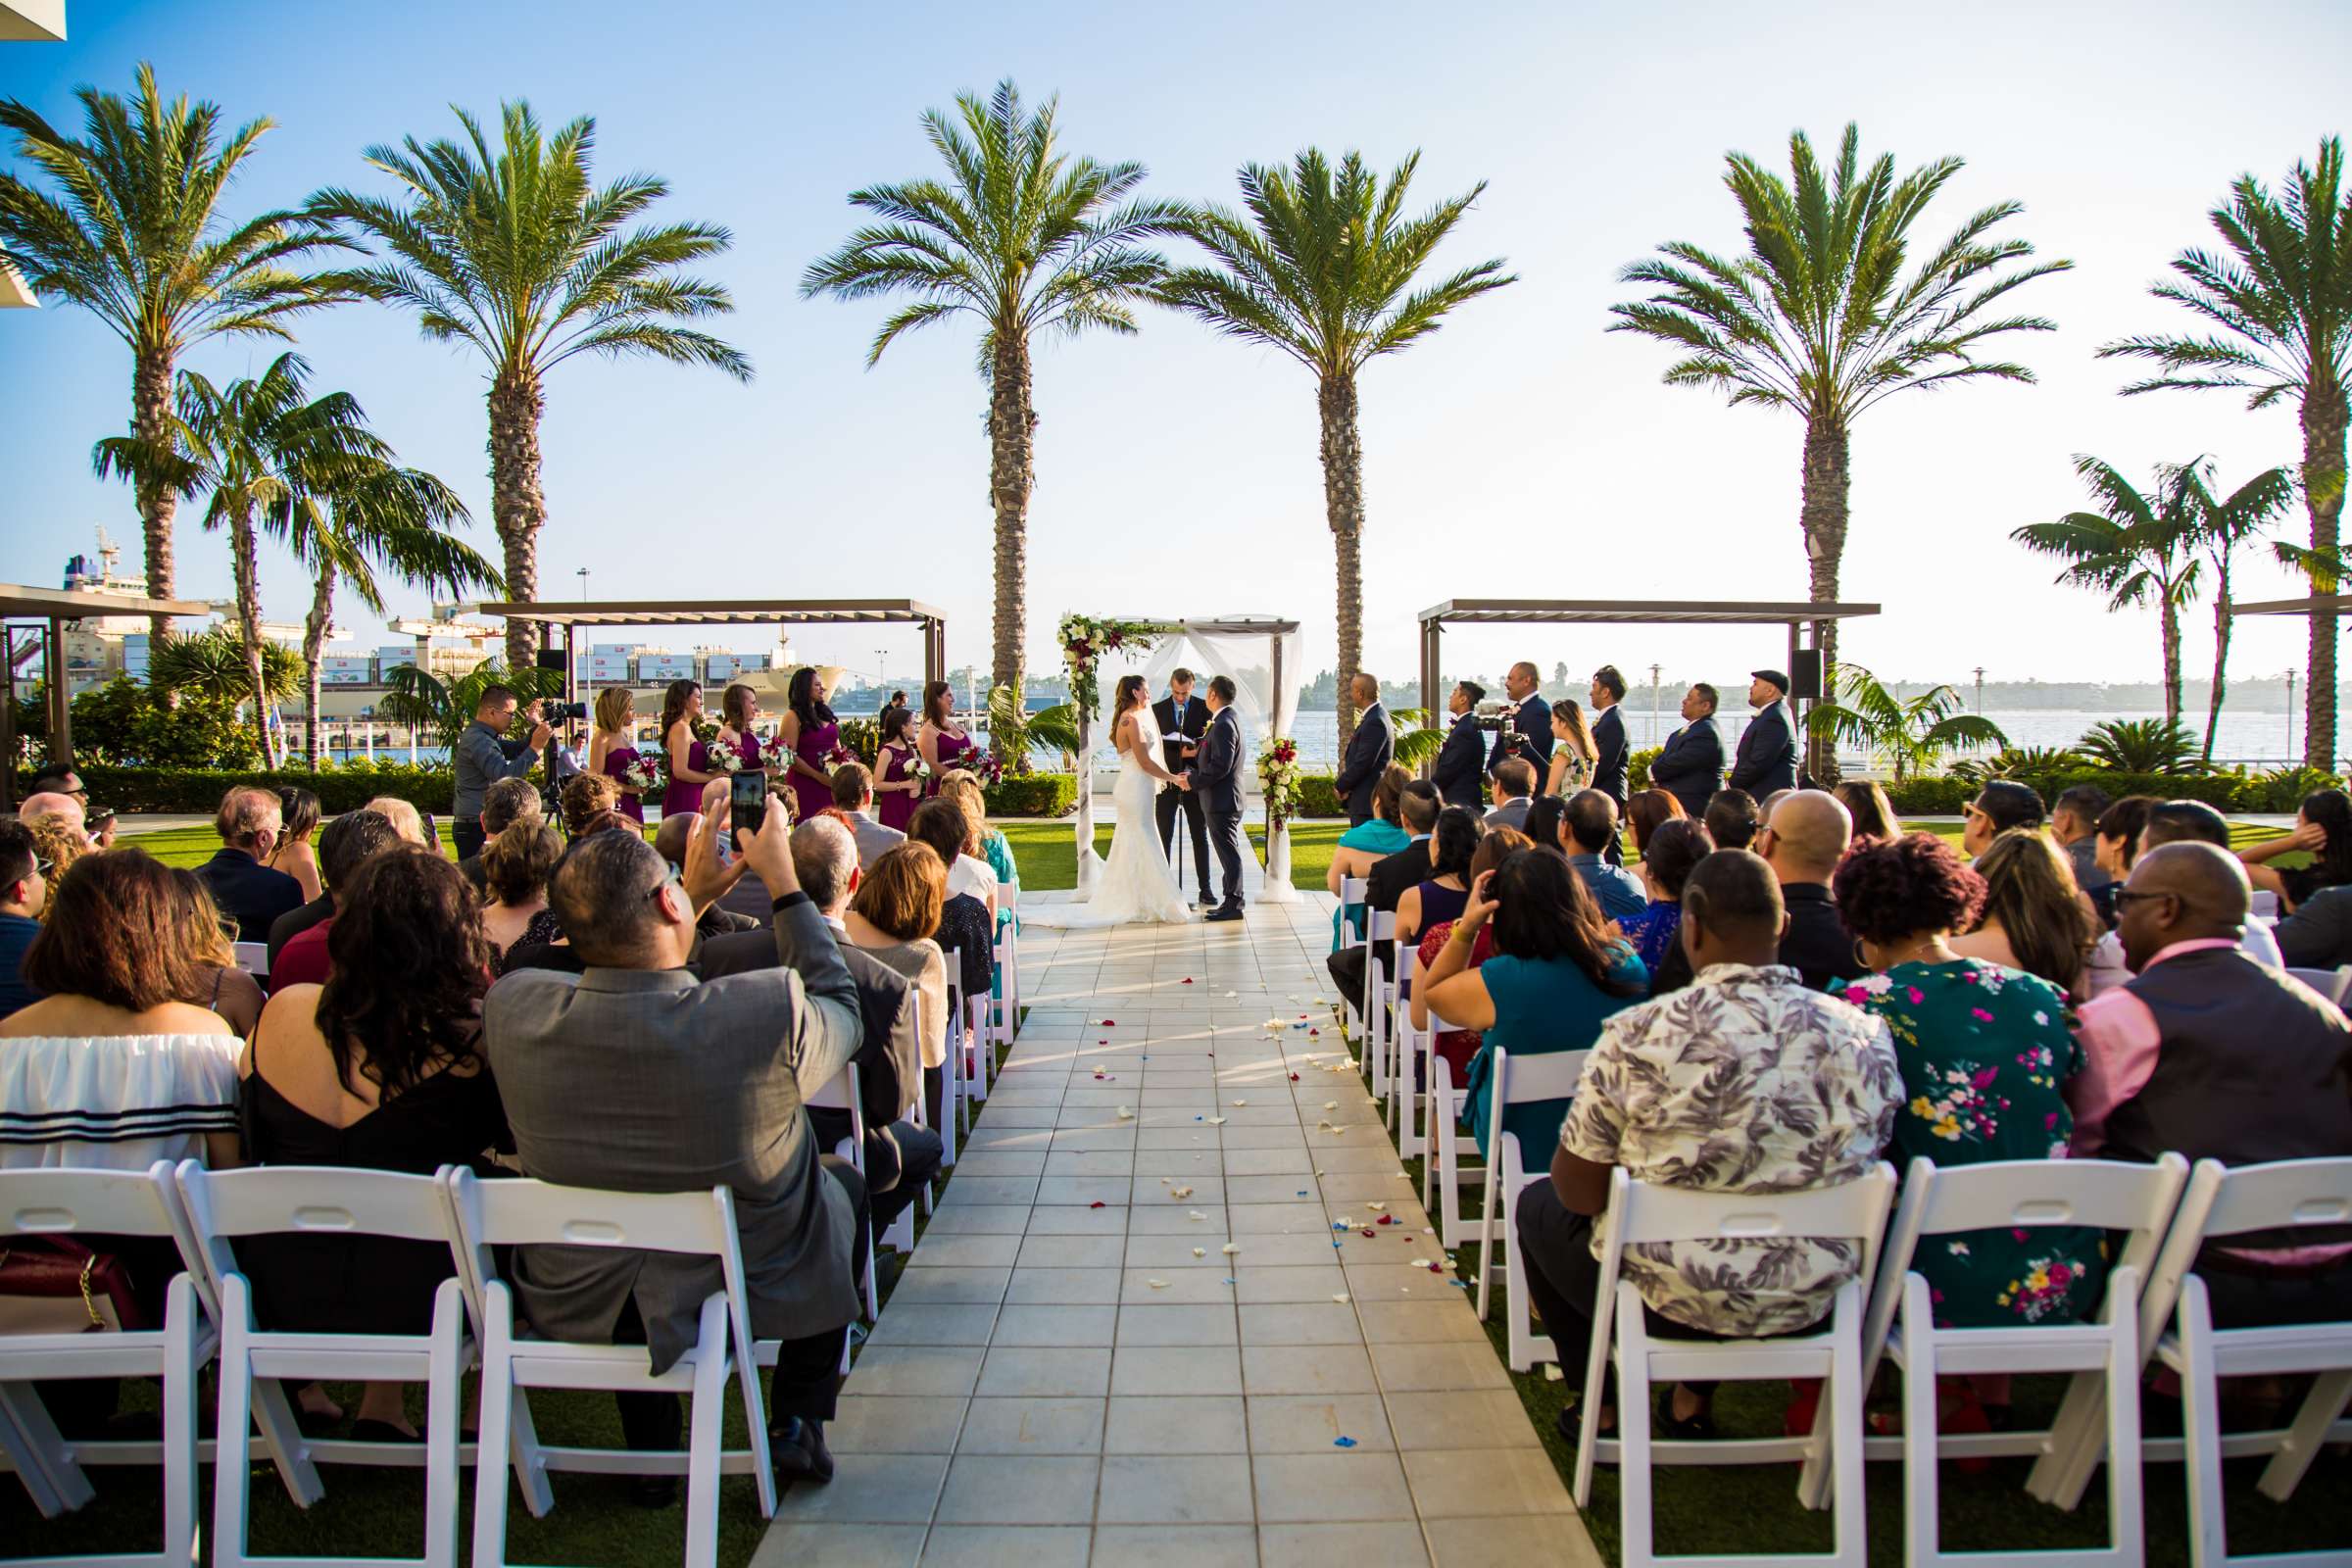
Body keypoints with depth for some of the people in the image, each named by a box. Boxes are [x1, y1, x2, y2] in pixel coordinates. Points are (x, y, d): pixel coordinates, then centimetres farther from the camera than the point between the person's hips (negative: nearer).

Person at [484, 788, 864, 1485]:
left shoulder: (511, 1006, -22)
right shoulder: (772, 1012, -33)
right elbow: (841, 1006, -7)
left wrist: (697, 892, 6)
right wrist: (785, 882, -2)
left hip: (575, 1304, 3)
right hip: (750, 1292, -2)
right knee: (846, 1184, 27)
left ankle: (651, 1449, 39)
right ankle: (797, 1423, 28)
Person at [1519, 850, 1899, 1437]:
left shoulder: (1637, 1036, -23)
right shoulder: (1865, 1034, -12)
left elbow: (1578, 1191, -13)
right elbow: (1861, 1170, 4)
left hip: (1670, 1300, -4)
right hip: (1810, 1302, 4)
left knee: (1538, 1204, 25)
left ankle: (1603, 1407, 33)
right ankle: (1694, 1400, 40)